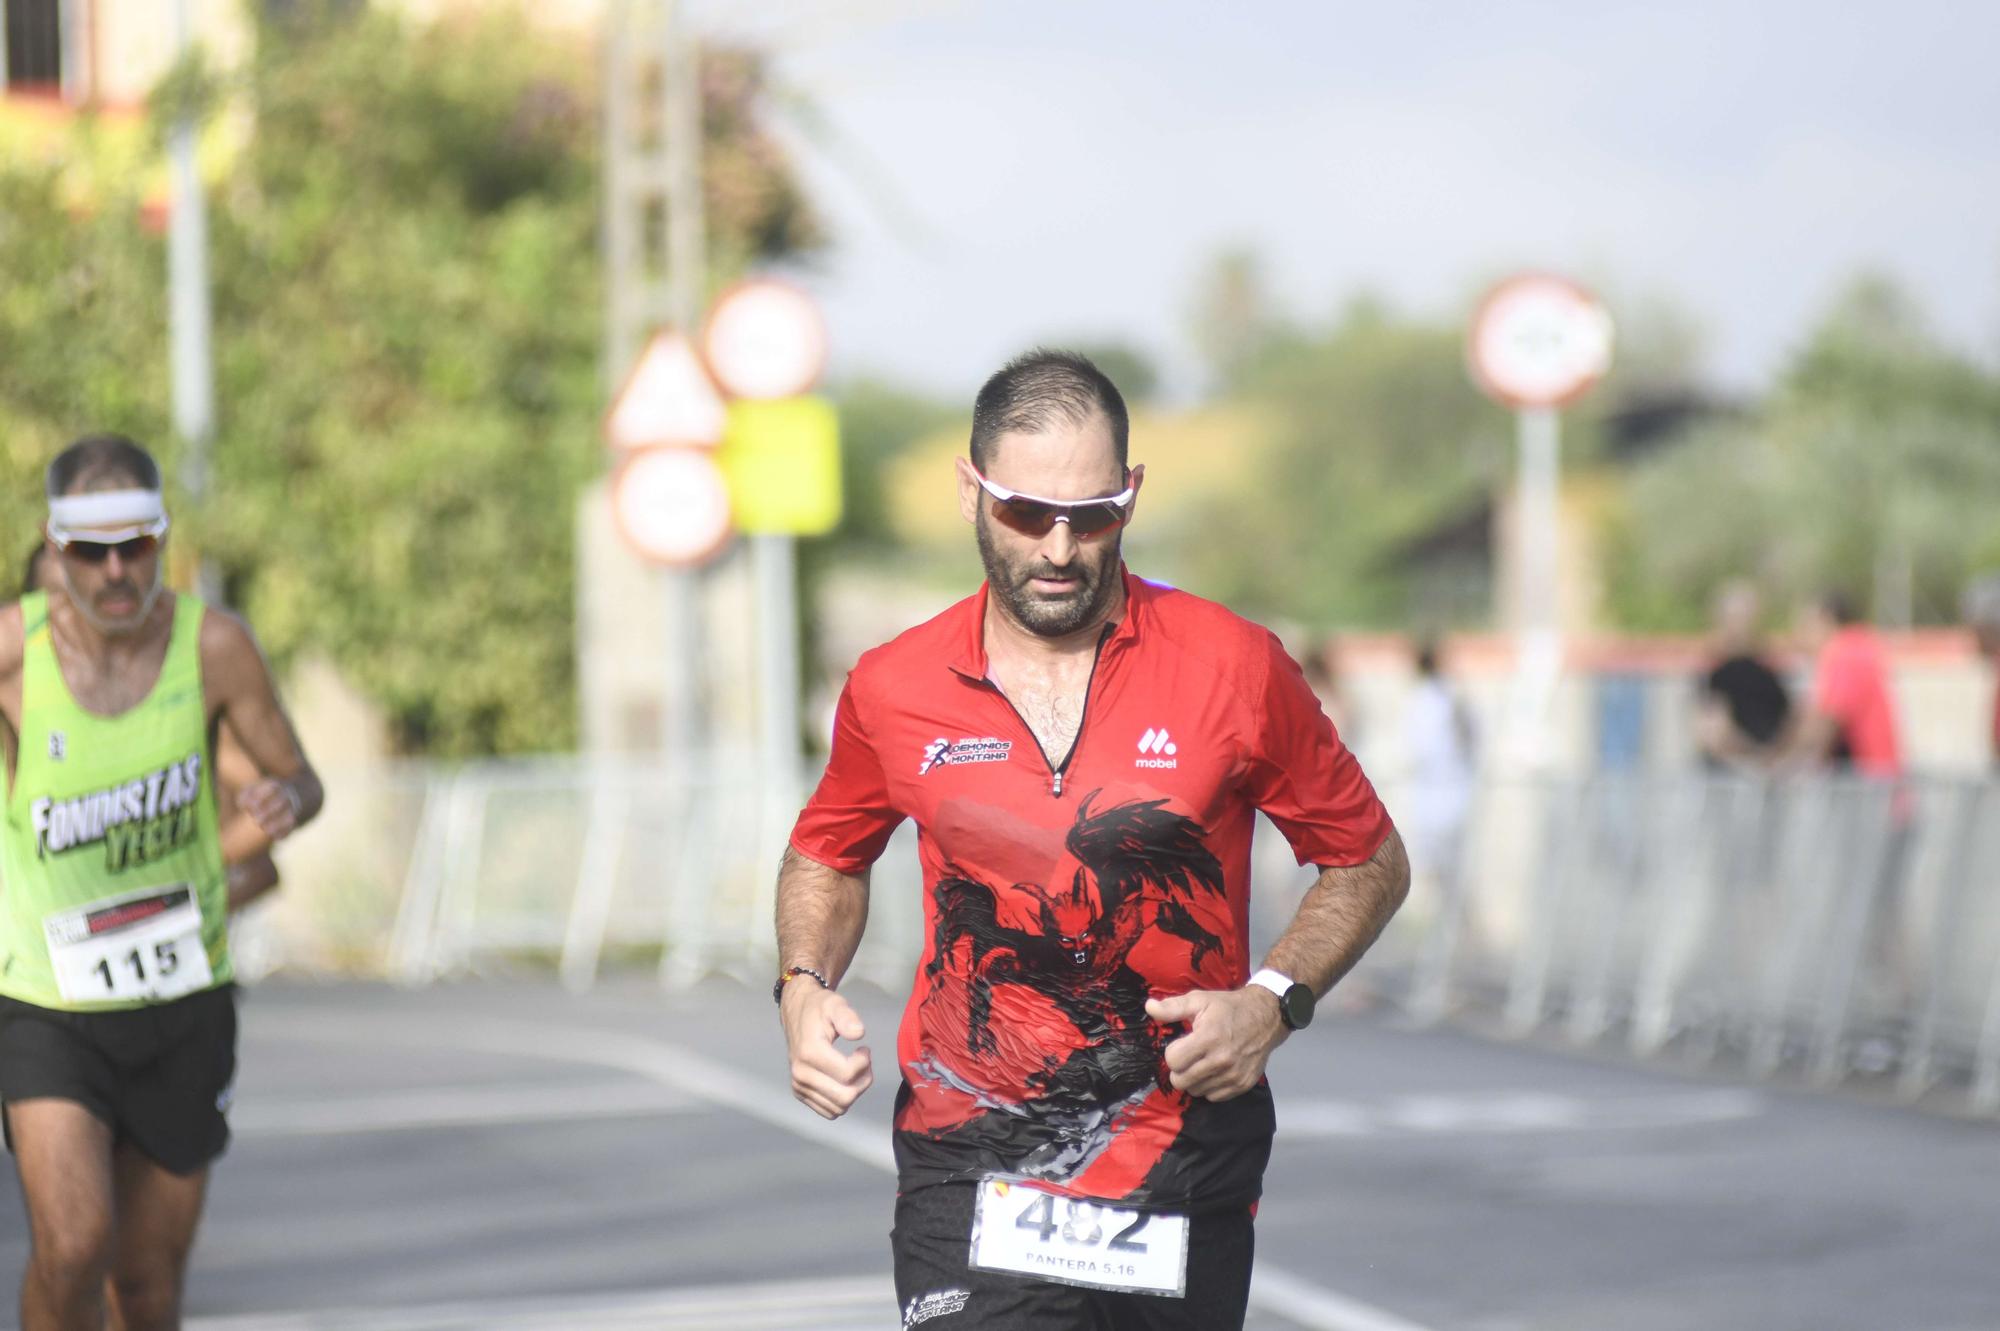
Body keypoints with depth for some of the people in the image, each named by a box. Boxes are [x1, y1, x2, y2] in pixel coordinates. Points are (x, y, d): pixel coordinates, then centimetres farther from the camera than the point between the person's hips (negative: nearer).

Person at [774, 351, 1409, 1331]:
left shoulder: (1233, 668, -4)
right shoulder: (892, 691, 1)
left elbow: (1369, 863, 7)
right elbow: (827, 856, 21)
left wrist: (1274, 1001, -9)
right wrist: (805, 988, 1)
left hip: (1184, 1182, 0)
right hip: (970, 1174, 0)